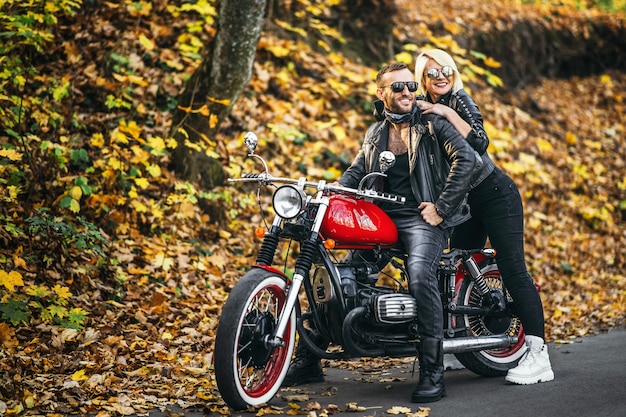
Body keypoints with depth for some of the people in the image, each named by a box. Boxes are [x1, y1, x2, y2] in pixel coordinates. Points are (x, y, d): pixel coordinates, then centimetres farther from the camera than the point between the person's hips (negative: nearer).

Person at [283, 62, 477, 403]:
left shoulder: (432, 125, 1)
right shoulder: (375, 134, 20)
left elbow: (465, 157, -11)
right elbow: (356, 171, 17)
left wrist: (441, 207, -16)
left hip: (421, 218, -6)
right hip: (382, 218, 6)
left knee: (420, 273, -34)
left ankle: (432, 372, -29)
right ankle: (308, 360, 9)